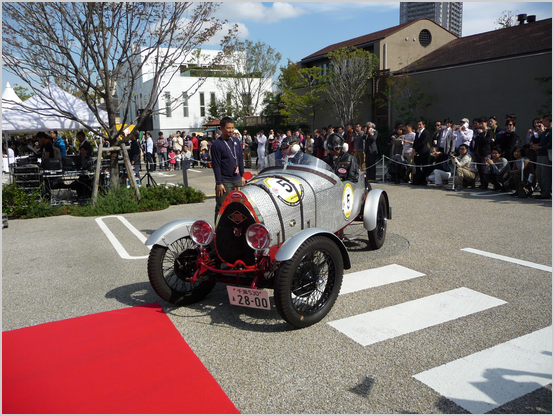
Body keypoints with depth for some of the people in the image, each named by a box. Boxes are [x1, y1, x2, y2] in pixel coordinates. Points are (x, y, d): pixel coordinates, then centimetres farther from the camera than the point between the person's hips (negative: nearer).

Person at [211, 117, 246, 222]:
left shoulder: (236, 141, 9)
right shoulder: (217, 145, -9)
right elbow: (216, 165, -10)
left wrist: (242, 176, 15)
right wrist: (219, 183, -12)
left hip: (237, 180, 6)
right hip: (225, 182, -6)